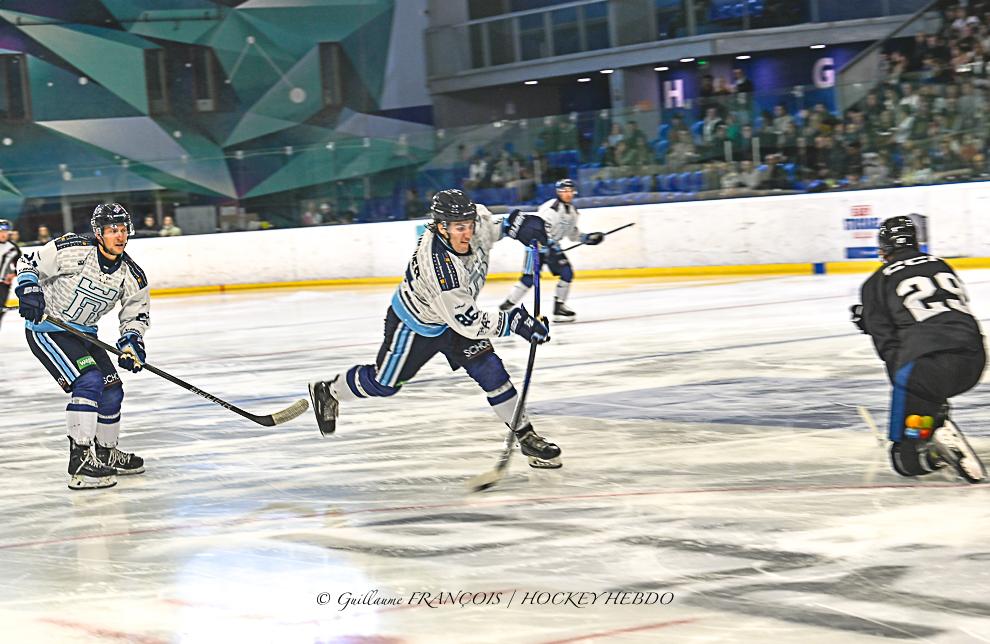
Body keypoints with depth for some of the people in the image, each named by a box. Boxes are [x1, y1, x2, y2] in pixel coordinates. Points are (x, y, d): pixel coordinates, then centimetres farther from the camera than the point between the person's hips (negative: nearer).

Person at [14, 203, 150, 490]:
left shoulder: (131, 274, -5)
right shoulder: (72, 249, -22)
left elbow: (136, 312, 7)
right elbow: (29, 263, -12)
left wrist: (132, 341, -9)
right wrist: (29, 290, -28)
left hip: (83, 333, 8)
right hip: (46, 329, -8)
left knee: (112, 390, 9)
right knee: (89, 381, -24)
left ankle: (105, 452, 32)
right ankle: (81, 460, -26)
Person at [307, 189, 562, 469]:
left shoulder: (472, 223, -22)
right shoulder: (438, 268, -43)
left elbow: (484, 218, 8)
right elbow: (468, 323, -36)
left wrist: (514, 223, -8)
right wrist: (512, 321, -37)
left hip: (453, 316, 6)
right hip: (413, 324, -6)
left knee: (491, 370, -6)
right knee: (384, 382, 12)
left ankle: (526, 436, 2)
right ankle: (327, 392, 39)